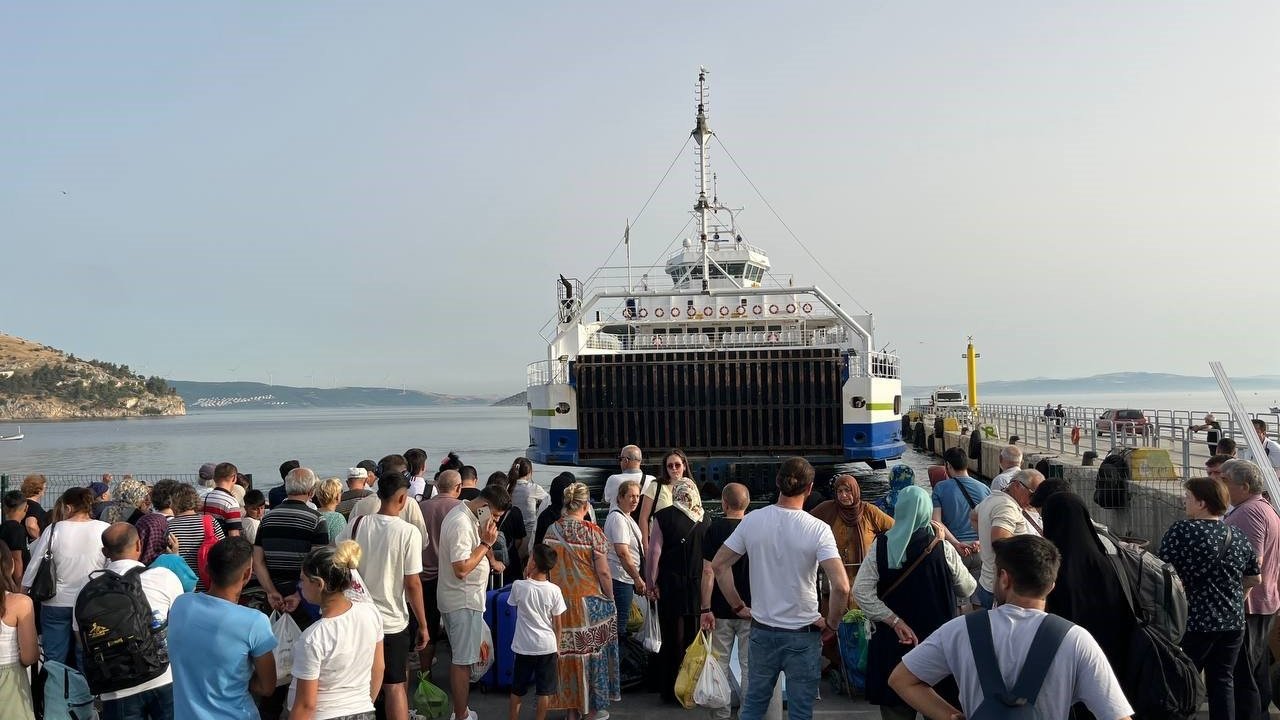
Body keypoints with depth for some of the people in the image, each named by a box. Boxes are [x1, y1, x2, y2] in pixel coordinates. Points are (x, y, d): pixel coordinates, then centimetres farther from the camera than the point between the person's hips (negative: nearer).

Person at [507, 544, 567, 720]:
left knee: (517, 690, 14)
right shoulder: (554, 591, -11)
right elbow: (556, 623, -3)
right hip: (548, 646, 0)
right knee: (545, 691, 10)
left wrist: (526, 577, 9)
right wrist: (558, 646, 9)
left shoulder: (518, 586, -13)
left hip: (524, 646, 0)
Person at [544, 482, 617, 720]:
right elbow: (603, 572, -14)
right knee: (591, 651, 10)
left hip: (560, 600, 4)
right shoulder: (592, 531, -15)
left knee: (566, 651, 13)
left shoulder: (551, 530, -3)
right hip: (589, 602, -4)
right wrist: (610, 600, -1)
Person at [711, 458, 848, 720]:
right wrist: (831, 623, -8)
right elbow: (841, 587, -24)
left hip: (762, 630, 3)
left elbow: (718, 565, 1)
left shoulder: (752, 521, -5)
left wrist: (738, 607, 8)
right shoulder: (817, 529, -16)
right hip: (803, 634, -3)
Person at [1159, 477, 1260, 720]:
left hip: (1193, 622, -5)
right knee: (1222, 680, 12)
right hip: (1233, 621, 5)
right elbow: (1254, 580, 14)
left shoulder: (1181, 531, -14)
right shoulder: (1239, 536, 5)